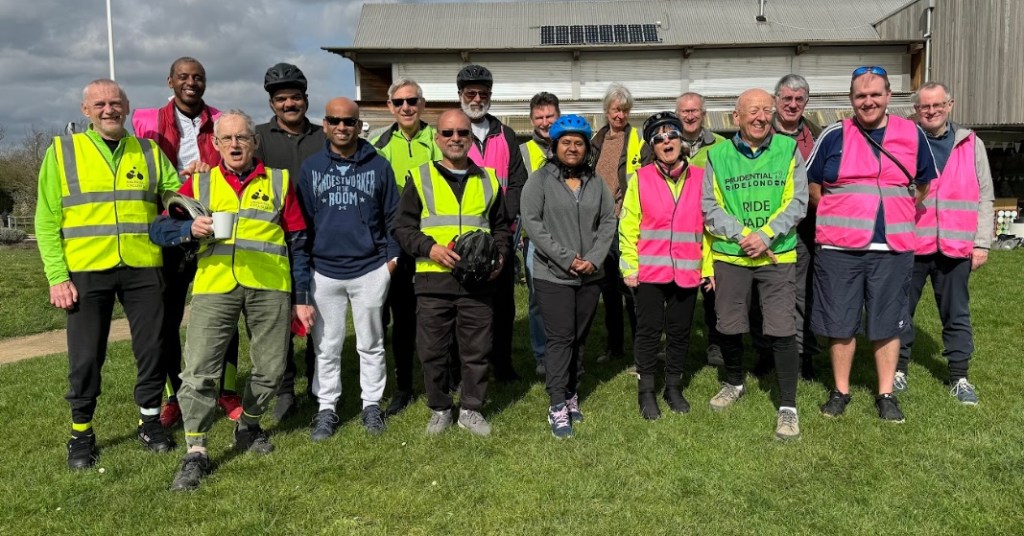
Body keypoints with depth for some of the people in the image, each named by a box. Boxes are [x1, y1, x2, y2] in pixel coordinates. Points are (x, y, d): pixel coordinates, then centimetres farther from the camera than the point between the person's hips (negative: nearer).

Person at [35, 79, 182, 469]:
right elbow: (47, 221, 0)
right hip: (86, 272, -2)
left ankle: (150, 422, 25)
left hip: (143, 268, 2)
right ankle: (81, 433, 22)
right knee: (86, 356, 5)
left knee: (151, 348, 8)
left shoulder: (150, 152, 8)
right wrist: (57, 276, -7)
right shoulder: (62, 152, 3)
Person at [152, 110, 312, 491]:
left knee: (270, 369, 6)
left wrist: (302, 298, 9)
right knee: (199, 369, -7)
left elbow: (298, 244, 13)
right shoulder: (199, 183, 14)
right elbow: (159, 229, 6)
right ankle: (195, 453, 4)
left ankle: (248, 426, 31)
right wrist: (189, 228, -17)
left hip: (269, 287, 0)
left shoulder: (279, 181, 13)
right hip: (214, 285, 0)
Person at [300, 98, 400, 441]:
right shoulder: (310, 167, 4)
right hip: (324, 271, 1)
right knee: (326, 347, 8)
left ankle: (372, 404, 24)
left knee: (371, 344, 10)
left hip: (370, 270, -1)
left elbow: (392, 216, 5)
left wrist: (392, 255, -1)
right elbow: (300, 219, 7)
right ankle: (326, 409, 20)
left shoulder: (378, 165, 1)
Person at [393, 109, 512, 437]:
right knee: (432, 351, 6)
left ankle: (471, 409, 24)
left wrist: (499, 254, 2)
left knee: (476, 350, 7)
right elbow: (403, 227, 3)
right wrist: (430, 247, -13)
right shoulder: (420, 178, 5)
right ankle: (439, 410, 24)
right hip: (433, 279, -1)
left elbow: (501, 227, 21)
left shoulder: (488, 180, 13)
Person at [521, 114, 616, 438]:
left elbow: (608, 222, 6)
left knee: (579, 338, 12)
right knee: (560, 338, -5)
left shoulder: (596, 183, 9)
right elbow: (532, 222, -11)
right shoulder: (540, 180, -3)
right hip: (552, 275, -4)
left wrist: (594, 259, -9)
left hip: (590, 277, 4)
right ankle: (557, 408, 0)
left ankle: (571, 394, 25)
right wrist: (566, 258, -16)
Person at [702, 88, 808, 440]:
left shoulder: (789, 150, 0)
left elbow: (797, 202, -4)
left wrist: (766, 236, -16)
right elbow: (709, 207, -2)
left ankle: (787, 406, 6)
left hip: (778, 255, -1)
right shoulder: (717, 155, 1)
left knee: (782, 329, -6)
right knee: (729, 326, 11)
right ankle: (734, 384, 37)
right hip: (729, 255, 1)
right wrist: (743, 236, -14)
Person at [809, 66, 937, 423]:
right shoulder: (833, 136, -1)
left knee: (888, 324, 8)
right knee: (839, 323, 6)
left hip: (893, 249, 1)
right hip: (839, 248, -1)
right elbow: (811, 185, 7)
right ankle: (840, 391, 22)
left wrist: (901, 219, 11)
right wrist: (837, 218, 6)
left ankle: (886, 394, 22)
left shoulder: (913, 135, 4)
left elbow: (926, 184, 16)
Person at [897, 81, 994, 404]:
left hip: (956, 245, 1)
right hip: (909, 244, -1)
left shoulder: (971, 144, 7)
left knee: (956, 313, 9)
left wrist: (982, 242, 1)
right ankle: (898, 369, 21)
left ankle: (959, 377, 20)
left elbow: (984, 197, 7)